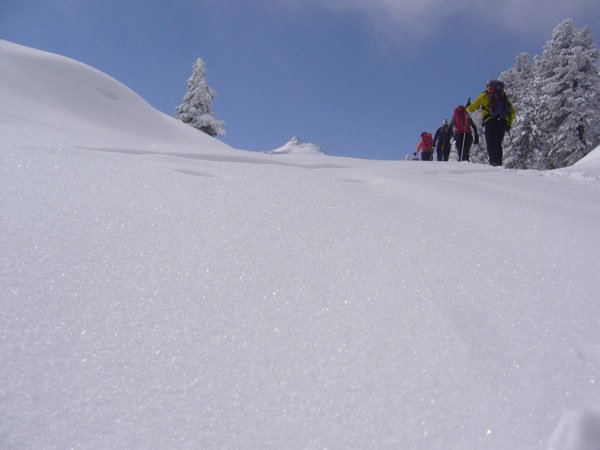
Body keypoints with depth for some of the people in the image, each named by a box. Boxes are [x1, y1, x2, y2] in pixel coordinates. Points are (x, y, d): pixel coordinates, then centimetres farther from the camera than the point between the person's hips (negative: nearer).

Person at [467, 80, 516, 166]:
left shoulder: (484, 95, 14)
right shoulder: (504, 95, 24)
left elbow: (472, 108, 14)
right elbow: (513, 111, 21)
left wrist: (467, 107, 35)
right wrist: (509, 124, 24)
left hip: (490, 121, -3)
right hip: (502, 122, 3)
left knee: (491, 144, -4)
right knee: (498, 144, 13)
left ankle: (494, 163, -20)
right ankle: (499, 163, 6)